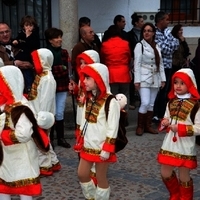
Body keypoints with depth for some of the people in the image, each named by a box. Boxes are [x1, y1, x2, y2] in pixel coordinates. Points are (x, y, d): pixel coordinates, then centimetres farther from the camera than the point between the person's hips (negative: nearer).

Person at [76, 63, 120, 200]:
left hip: (101, 147, -8)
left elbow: (112, 127, -19)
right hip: (87, 146, 8)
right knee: (82, 174, 14)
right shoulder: (89, 98, 7)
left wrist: (107, 149, -20)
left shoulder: (110, 101, -18)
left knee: (101, 177, 6)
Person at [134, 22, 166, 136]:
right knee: (145, 103, -13)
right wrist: (137, 80, -14)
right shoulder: (140, 45, -4)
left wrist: (163, 78, 6)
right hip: (144, 78, -5)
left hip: (155, 79, 5)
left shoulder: (157, 47, 10)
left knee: (151, 104, 8)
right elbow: (137, 64, -9)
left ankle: (148, 126, 17)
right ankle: (140, 126, 2)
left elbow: (160, 64, 12)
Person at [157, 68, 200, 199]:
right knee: (165, 174, 14)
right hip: (169, 145, 6)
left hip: (185, 148, -6)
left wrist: (181, 128, -23)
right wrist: (164, 123, -6)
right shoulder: (171, 102, 6)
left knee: (184, 177, 9)